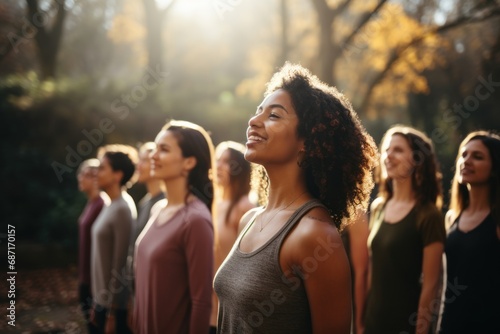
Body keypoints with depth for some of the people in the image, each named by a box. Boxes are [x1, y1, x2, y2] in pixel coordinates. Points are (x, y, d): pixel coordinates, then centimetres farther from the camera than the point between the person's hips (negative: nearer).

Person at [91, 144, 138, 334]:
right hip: (102, 299, 8)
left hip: (114, 304, -8)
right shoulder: (111, 206, 8)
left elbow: (119, 266, -18)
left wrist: (112, 312, -15)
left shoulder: (123, 209, -17)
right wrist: (97, 302, 13)